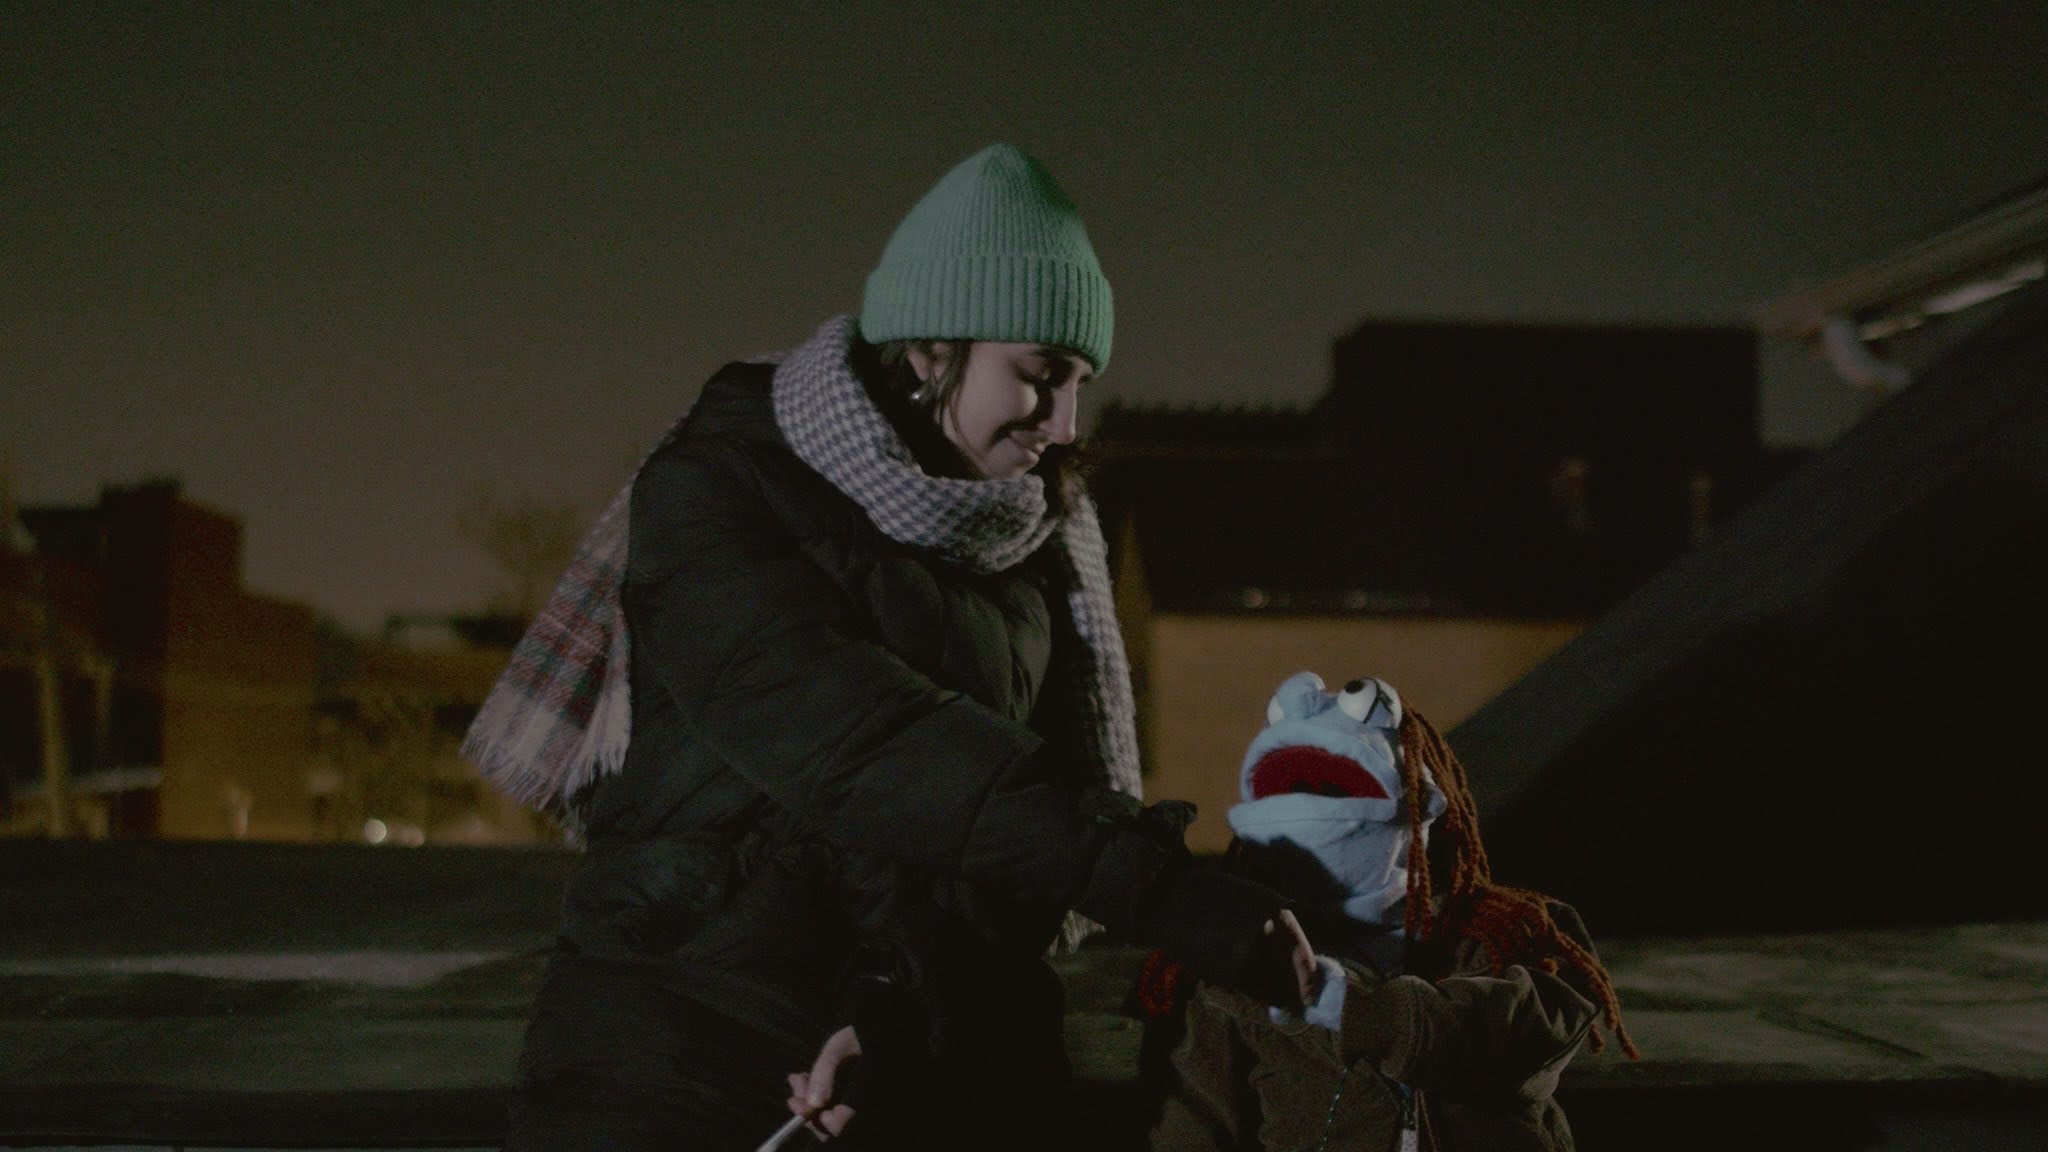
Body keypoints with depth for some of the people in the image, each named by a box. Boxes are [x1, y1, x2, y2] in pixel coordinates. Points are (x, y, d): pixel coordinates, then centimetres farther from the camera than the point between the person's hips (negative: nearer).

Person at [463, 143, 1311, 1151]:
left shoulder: (1039, 543, 7)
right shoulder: (716, 489, -8)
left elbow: (1060, 778, -2)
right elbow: (836, 730, -23)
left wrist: (905, 1016, -20)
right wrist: (1155, 881, -32)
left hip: (932, 1068, 4)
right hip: (684, 1059, -4)